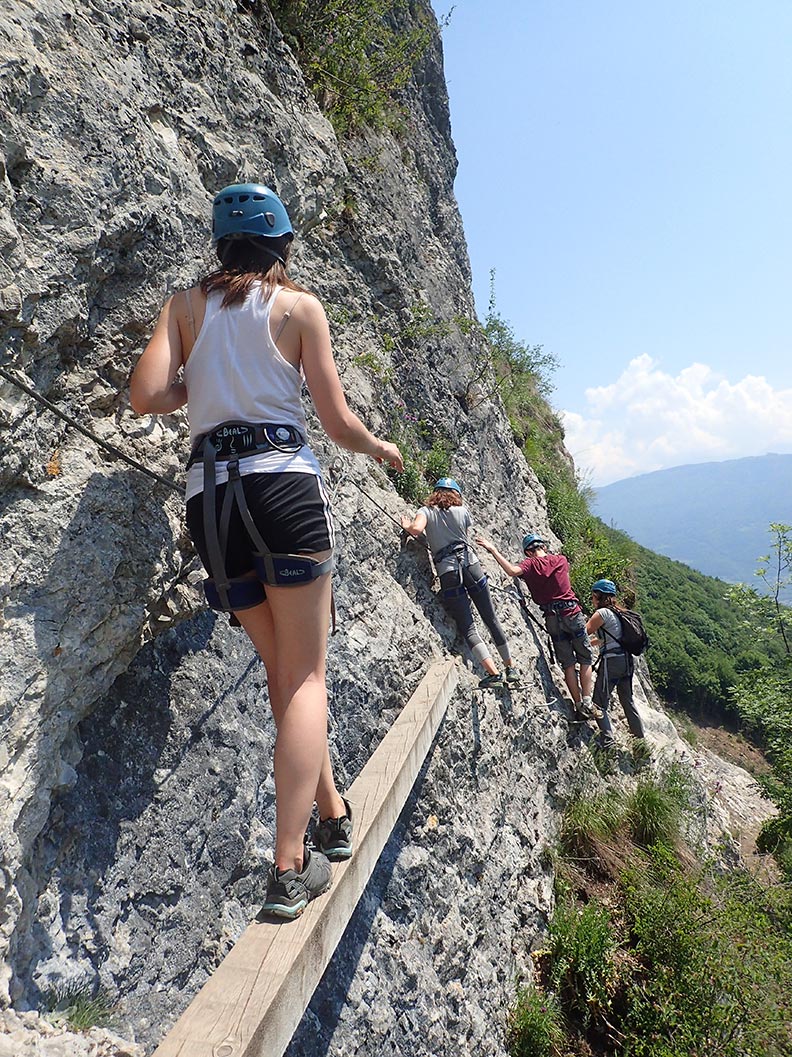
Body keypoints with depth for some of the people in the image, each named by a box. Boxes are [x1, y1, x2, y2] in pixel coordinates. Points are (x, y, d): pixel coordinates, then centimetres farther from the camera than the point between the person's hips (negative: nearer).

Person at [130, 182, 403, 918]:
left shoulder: (186, 305, 15)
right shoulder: (298, 305, 7)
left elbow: (146, 396, 1)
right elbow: (337, 422, 3)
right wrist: (382, 449, 23)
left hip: (210, 493, 4)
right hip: (283, 483, -3)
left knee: (282, 670, 15)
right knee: (305, 676, 1)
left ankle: (333, 816, 28)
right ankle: (290, 868, -3)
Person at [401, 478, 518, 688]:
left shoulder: (426, 511, 7)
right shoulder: (462, 511, 13)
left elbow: (416, 529, -12)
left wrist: (407, 526, 9)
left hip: (447, 571, -2)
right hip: (471, 563, 2)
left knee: (467, 627, -2)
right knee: (491, 619, 13)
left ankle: (493, 672, -13)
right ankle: (511, 668, 24)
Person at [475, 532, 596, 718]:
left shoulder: (530, 564, -3)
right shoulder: (561, 560, 6)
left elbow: (512, 571, -25)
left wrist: (493, 550, -19)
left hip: (553, 618, 0)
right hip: (572, 612, 1)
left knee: (568, 664, 8)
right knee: (585, 659, 11)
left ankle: (579, 706, 9)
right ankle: (587, 703, 5)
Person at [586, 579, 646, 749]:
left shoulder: (601, 613, -12)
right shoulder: (616, 612, 15)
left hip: (611, 661, -9)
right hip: (626, 660, 9)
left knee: (600, 703, -3)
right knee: (628, 700, 23)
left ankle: (608, 742, -11)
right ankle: (640, 737, 34)